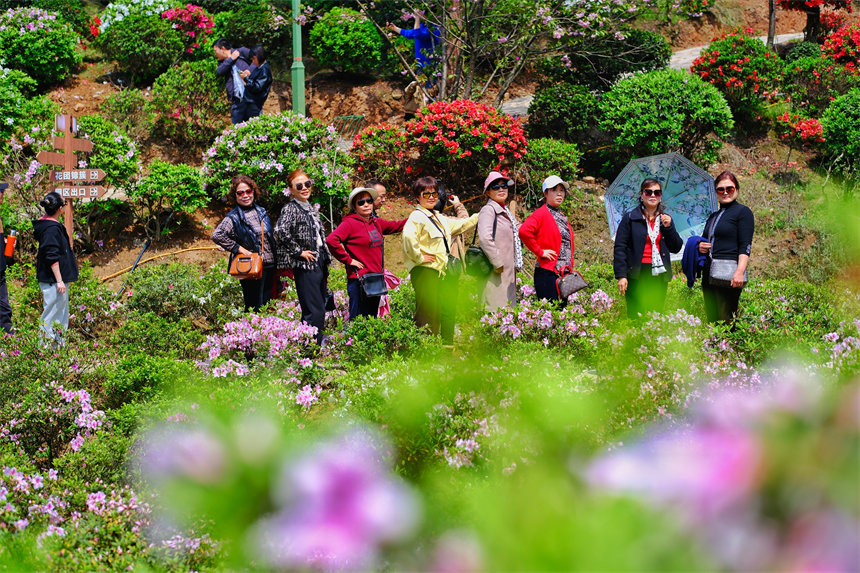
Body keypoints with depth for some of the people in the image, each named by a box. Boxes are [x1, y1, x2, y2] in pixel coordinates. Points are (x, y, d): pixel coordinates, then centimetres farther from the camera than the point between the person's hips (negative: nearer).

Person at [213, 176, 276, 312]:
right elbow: (217, 235, -20)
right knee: (254, 307, -6)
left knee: (266, 303, 12)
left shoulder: (261, 212, 13)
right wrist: (238, 249, -17)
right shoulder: (233, 217, -8)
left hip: (269, 265, 7)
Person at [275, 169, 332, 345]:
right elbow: (280, 232, -25)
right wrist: (298, 252, -18)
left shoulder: (312, 209, 18)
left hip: (319, 264, 9)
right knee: (314, 312, -13)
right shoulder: (290, 209, -8)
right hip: (305, 266, -9)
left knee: (320, 311, 10)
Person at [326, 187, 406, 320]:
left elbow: (396, 226, 27)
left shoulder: (376, 223, 14)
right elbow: (331, 240, -21)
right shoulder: (350, 223, -9)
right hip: (358, 279, -8)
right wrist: (348, 260, -15)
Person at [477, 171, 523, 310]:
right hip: (496, 273, -9)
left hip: (509, 272, 9)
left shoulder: (506, 212, 20)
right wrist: (498, 263, -21)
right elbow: (484, 238, -22)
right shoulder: (488, 210, -8)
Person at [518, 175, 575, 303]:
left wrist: (570, 269, 17)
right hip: (548, 273, -8)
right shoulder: (541, 214, -6)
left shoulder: (561, 217, 19)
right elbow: (524, 231, -25)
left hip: (564, 274, 8)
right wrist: (539, 252, -17)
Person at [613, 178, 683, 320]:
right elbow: (620, 248, -1)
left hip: (659, 275, 4)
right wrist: (621, 275, -10)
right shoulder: (630, 218, 3)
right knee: (636, 317, -8)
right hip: (638, 274, -4)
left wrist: (669, 227, -4)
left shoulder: (665, 220, 15)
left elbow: (677, 248, 11)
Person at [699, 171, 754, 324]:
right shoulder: (714, 216, 22)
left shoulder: (743, 212, -1)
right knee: (712, 320, 5)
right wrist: (700, 247, 10)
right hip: (709, 274, 8)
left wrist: (740, 271, -22)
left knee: (726, 319, -12)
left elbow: (745, 246, -10)